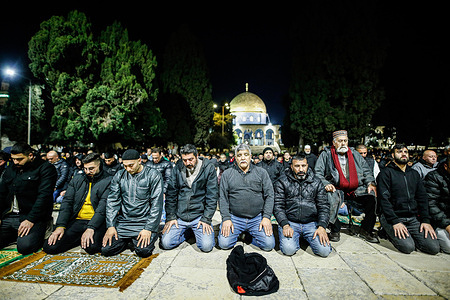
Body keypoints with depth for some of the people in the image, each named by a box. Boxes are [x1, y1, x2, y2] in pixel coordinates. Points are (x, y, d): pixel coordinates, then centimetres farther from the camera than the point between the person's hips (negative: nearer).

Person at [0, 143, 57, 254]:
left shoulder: (46, 168, -7)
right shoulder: (10, 170, 16)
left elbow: (44, 196, -15)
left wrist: (30, 220, -20)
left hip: (32, 217, -7)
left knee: (25, 246, -26)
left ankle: (39, 233, 6)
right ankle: (17, 234, 14)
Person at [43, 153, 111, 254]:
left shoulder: (108, 181, -3)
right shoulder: (76, 180, 14)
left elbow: (103, 207, -12)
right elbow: (67, 202, 8)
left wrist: (91, 228, -23)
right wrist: (60, 226, -6)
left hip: (97, 222, -4)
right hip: (77, 220, 5)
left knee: (91, 247, -32)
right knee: (50, 246, -14)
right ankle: (81, 238, 10)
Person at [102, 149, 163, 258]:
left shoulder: (153, 176, -7)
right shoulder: (119, 176, 5)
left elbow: (156, 204, -10)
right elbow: (112, 201, 6)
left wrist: (149, 229, -16)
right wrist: (111, 226, -3)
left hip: (144, 221, -4)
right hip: (123, 221, 4)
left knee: (143, 251, -24)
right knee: (106, 249, -12)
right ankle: (129, 240, 15)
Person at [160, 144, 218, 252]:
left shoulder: (209, 168, -7)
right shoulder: (177, 168, 2)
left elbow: (212, 195, -7)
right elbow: (171, 194, 7)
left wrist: (206, 219, -11)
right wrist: (170, 216, 0)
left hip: (199, 215, -3)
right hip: (179, 216, 3)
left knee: (206, 246, -17)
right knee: (166, 243, -7)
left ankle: (196, 231, 16)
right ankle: (188, 231, 20)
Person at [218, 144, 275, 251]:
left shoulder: (261, 172, 7)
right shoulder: (227, 174, 6)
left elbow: (269, 195, 3)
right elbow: (223, 198, 3)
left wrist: (266, 217, -7)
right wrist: (226, 218, -8)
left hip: (257, 218, 1)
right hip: (234, 217, 0)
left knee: (269, 244, -15)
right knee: (224, 243, -17)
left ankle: (250, 235, 15)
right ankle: (235, 232, 16)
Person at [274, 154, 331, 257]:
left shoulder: (317, 183, 10)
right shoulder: (282, 182, 2)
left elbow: (324, 206, 6)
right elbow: (278, 206, -3)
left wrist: (322, 227, -9)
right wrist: (285, 225, -17)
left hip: (311, 223, 2)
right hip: (289, 222, -2)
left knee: (324, 250, -17)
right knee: (289, 250, -24)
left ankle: (306, 238, 14)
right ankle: (295, 238, 10)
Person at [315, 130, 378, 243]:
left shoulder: (355, 154, 19)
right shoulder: (326, 154, 6)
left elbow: (366, 171, 20)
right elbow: (318, 173, -1)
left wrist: (371, 183, 0)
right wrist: (325, 183, -19)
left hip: (356, 190, 4)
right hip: (336, 189, -4)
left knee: (373, 197, -19)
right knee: (332, 199, -36)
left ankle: (365, 230, 2)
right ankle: (335, 230, -10)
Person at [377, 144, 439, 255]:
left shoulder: (414, 174, 16)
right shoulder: (386, 173, -4)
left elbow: (422, 198, 13)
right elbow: (384, 199, -11)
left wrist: (425, 220, 0)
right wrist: (395, 222, -18)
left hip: (413, 218, 5)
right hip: (391, 217, -5)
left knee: (434, 247, -11)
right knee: (408, 247, -22)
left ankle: (407, 235, 14)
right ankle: (392, 233, 7)